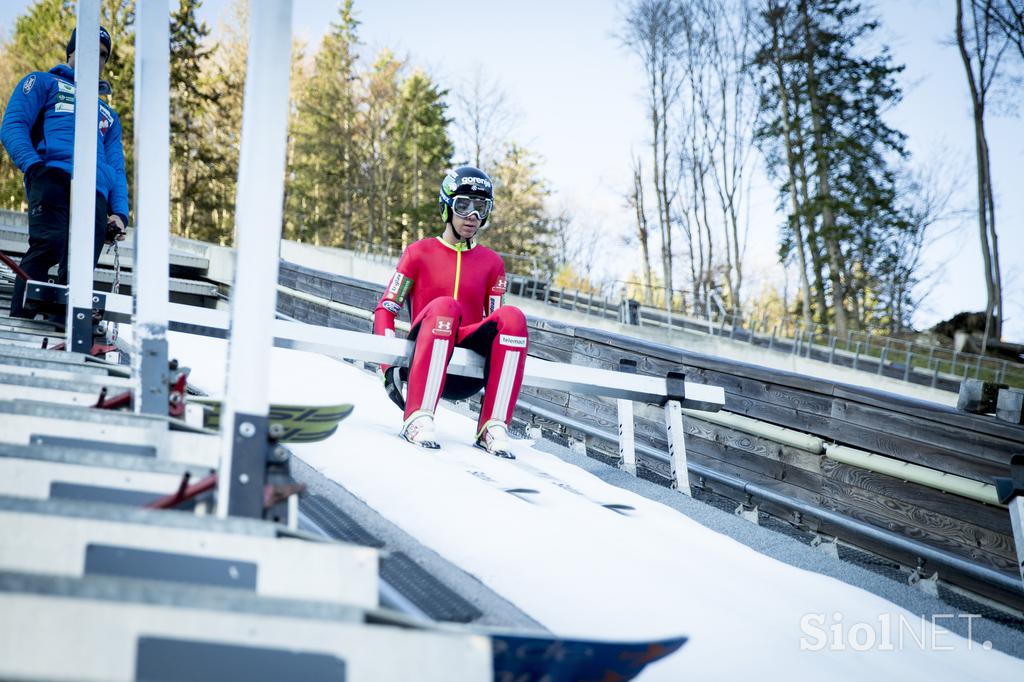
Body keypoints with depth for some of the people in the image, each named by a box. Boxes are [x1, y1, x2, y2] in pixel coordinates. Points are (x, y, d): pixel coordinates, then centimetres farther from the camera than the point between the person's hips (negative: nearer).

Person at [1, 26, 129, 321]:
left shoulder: (108, 116, 38)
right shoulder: (44, 83, 24)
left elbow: (117, 169, 29)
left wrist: (120, 212, 9)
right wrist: (33, 165, -12)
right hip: (54, 176, -5)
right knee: (49, 244, -29)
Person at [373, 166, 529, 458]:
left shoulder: (492, 263, 16)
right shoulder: (420, 253, 8)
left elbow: (495, 324, 15)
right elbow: (386, 310, 5)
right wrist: (389, 364, -10)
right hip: (425, 362, -2)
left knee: (512, 317, -25)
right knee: (444, 307, -33)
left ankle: (493, 426, -29)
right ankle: (418, 418, -39)